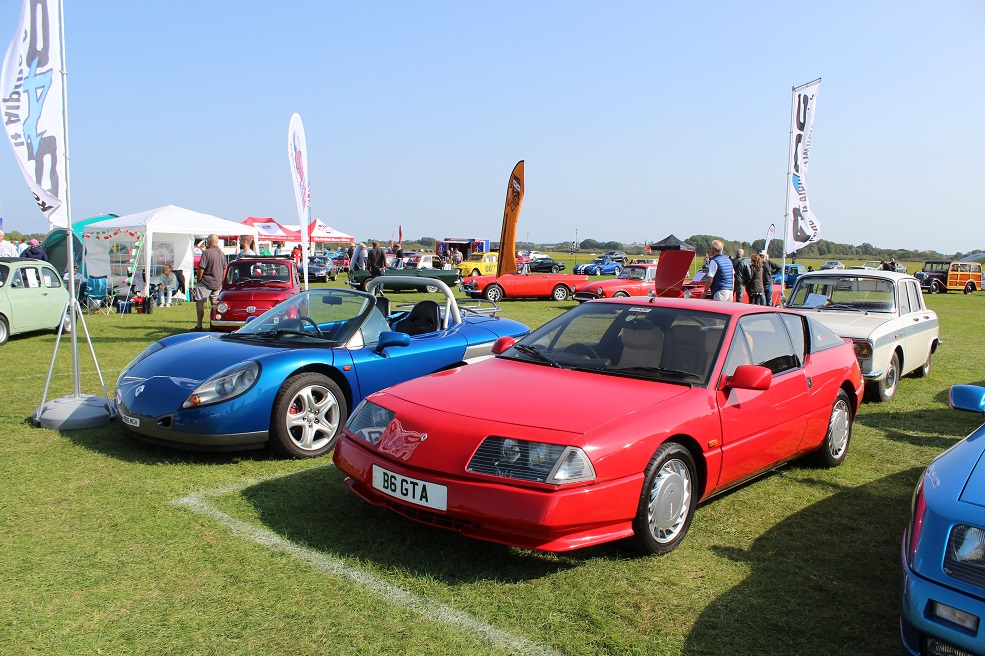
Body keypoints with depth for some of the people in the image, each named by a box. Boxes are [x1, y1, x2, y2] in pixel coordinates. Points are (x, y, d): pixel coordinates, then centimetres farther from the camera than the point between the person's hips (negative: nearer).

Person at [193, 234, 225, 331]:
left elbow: (201, 269, -18)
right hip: (217, 284, 7)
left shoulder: (207, 252, -15)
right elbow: (224, 269, 14)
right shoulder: (222, 253, 7)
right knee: (215, 304, 14)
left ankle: (199, 326, -5)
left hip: (206, 283, -7)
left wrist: (198, 280, -4)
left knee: (199, 303, -2)